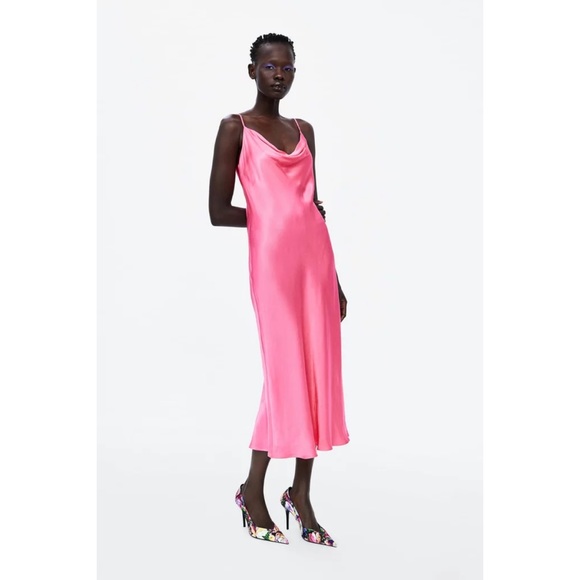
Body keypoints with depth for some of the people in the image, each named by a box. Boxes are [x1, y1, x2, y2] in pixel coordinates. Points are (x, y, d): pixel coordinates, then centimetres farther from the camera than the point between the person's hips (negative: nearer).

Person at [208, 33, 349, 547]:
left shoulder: (304, 131, 18)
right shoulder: (235, 128, 1)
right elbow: (218, 212, -5)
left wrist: (335, 279, 16)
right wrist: (271, 216, 2)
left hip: (315, 255, 6)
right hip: (273, 258, -5)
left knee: (319, 371, 4)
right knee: (285, 372, -4)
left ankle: (301, 493, 15)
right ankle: (253, 489, 15)